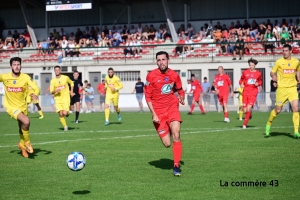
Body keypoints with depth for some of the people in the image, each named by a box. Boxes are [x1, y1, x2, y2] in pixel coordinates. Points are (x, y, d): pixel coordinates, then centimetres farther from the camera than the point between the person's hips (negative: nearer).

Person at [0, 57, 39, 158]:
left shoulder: (25, 77, -14)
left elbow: (36, 88, -23)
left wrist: (35, 94, -44)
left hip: (23, 106, 3)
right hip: (11, 107, -3)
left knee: (22, 128, 18)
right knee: (26, 121, -28)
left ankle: (22, 145, 49)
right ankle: (27, 142, -4)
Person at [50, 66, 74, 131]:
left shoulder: (65, 78, -1)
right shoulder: (53, 81, -1)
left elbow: (71, 83, 18)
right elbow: (51, 92, -2)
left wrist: (71, 92, 10)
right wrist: (56, 90, -23)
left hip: (66, 98, -1)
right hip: (58, 99, 1)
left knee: (65, 113, -16)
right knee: (61, 114, -6)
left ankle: (67, 113, 21)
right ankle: (65, 126, 13)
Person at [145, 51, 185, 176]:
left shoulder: (174, 75, 1)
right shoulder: (151, 76, -6)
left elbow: (180, 90, 18)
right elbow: (148, 97, -3)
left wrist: (181, 98, -4)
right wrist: (153, 114, -9)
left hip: (172, 107, 1)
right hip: (158, 111, -1)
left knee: (176, 135, -18)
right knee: (167, 144, -3)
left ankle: (176, 166, -6)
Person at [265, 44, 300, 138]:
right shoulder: (279, 62, -3)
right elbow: (272, 72, 2)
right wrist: (273, 76, -20)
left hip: (292, 88, 2)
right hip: (282, 88, -2)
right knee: (278, 110, 3)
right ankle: (268, 124, 30)